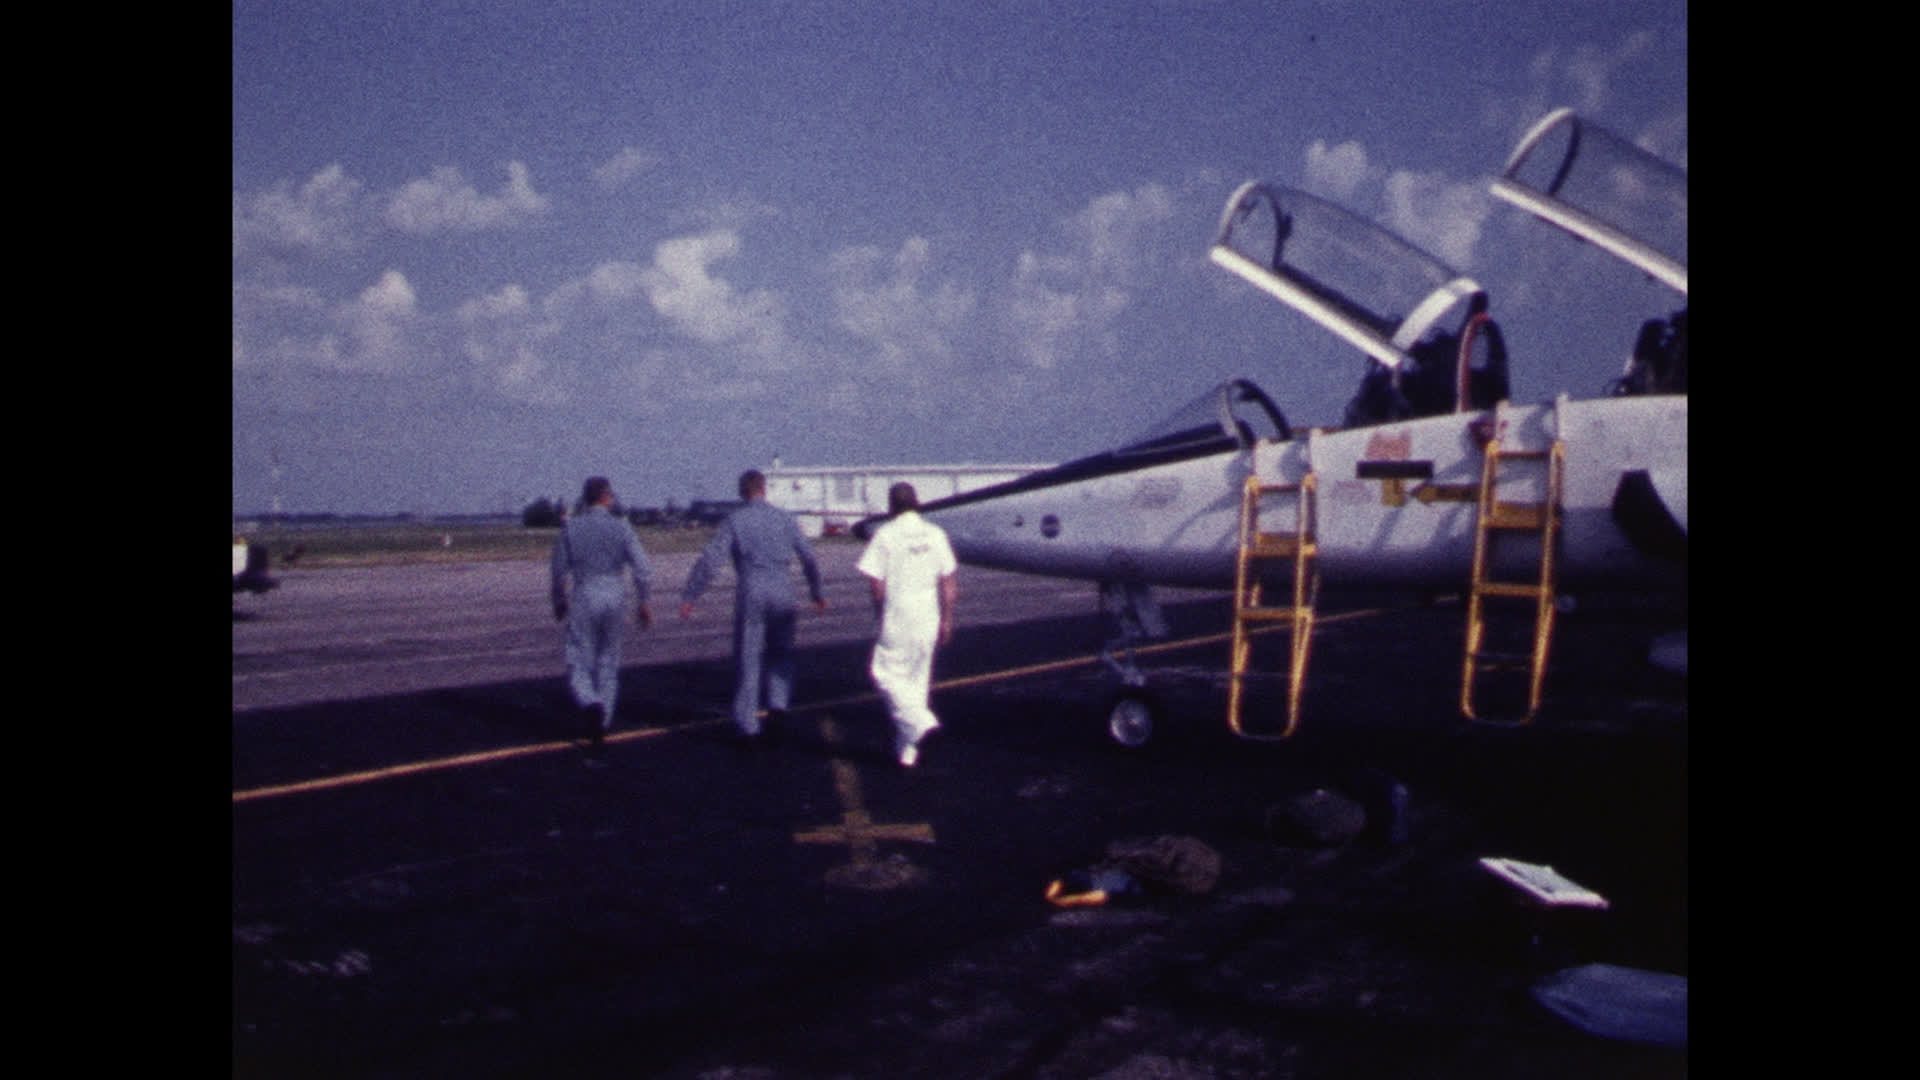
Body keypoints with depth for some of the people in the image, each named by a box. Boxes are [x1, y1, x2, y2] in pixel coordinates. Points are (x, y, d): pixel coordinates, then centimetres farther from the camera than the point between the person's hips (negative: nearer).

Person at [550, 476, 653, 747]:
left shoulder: (570, 526, -2)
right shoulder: (621, 527, -2)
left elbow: (559, 570, 1)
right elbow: (643, 569, -7)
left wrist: (559, 601, 17)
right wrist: (644, 603, 4)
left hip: (583, 600, -1)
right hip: (615, 598, 2)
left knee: (579, 667, 3)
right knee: (608, 663, 17)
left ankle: (590, 707, -26)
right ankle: (602, 724, 21)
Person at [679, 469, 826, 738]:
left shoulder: (735, 521, -2)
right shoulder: (785, 519, 5)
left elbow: (709, 560, -9)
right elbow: (808, 558, 10)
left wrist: (688, 596, -6)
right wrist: (816, 592, 22)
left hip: (750, 596, -2)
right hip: (782, 594, 2)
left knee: (747, 658, 7)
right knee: (780, 653, 19)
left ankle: (746, 722, 8)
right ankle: (779, 701, 0)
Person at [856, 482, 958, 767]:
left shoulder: (885, 535, -7)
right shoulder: (935, 534, 5)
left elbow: (877, 585, -8)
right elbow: (948, 583, 5)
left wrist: (880, 615, 6)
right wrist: (946, 620, 12)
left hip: (897, 618, -5)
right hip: (928, 618, 5)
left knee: (886, 672, 6)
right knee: (917, 678, 12)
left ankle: (920, 722, -14)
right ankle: (908, 748, 16)